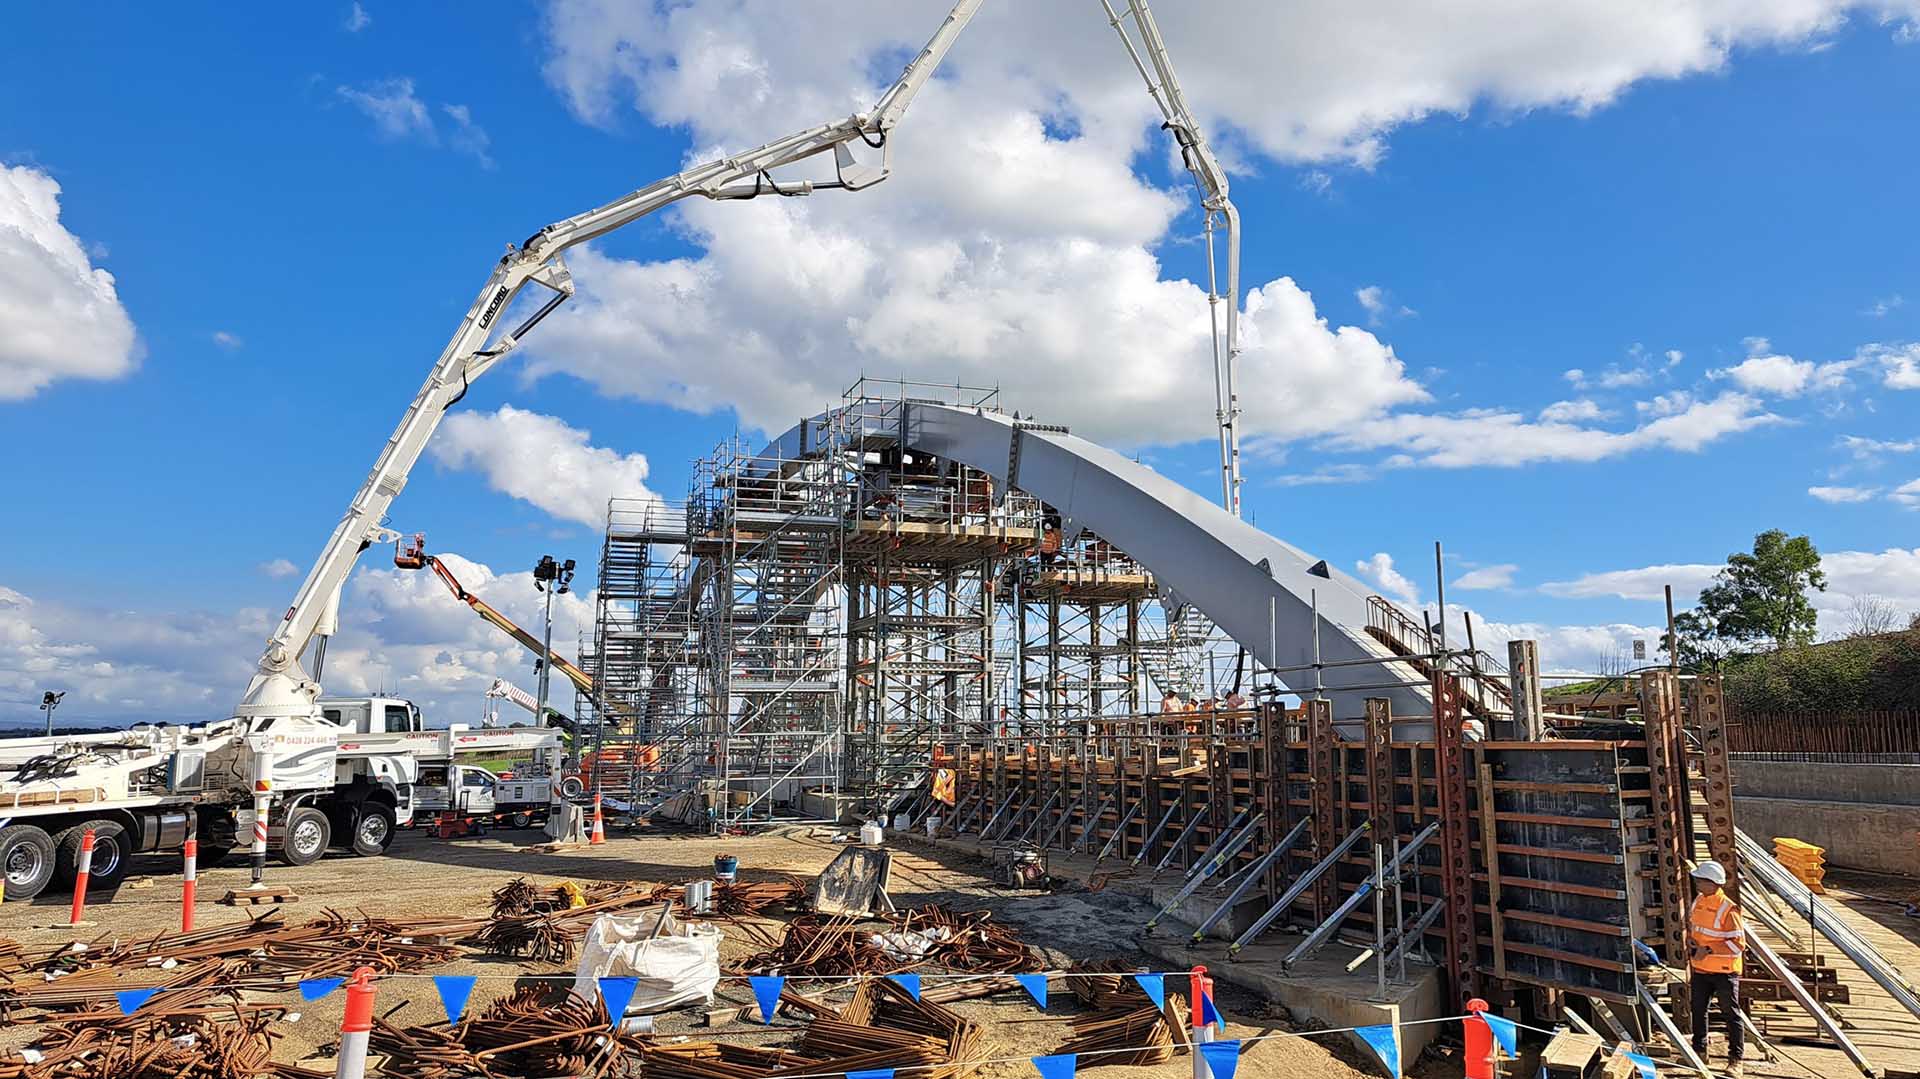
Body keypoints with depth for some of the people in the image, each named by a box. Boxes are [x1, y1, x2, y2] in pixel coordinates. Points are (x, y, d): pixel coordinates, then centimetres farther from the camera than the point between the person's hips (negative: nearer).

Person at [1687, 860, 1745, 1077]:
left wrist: (1708, 950, -23)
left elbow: (1737, 943, -20)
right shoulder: (1698, 901, 4)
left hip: (1724, 971, -7)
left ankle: (1735, 1060, 12)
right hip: (1700, 969, 7)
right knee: (1698, 1010, 16)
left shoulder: (1728, 909, -20)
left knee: (1731, 1015, 3)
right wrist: (1691, 940, 1)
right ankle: (1699, 1051, 30)